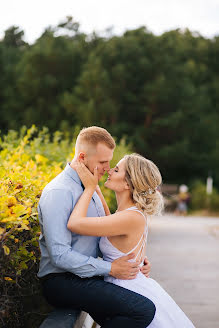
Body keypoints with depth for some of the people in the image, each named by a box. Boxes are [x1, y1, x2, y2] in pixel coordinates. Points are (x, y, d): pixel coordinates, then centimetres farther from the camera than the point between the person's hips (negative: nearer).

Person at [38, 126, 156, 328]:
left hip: (88, 277, 9)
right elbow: (60, 255, -21)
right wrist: (109, 268, -18)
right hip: (63, 282, -9)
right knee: (144, 310, -21)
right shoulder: (58, 192, -16)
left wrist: (135, 260, 4)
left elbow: (104, 239, 20)